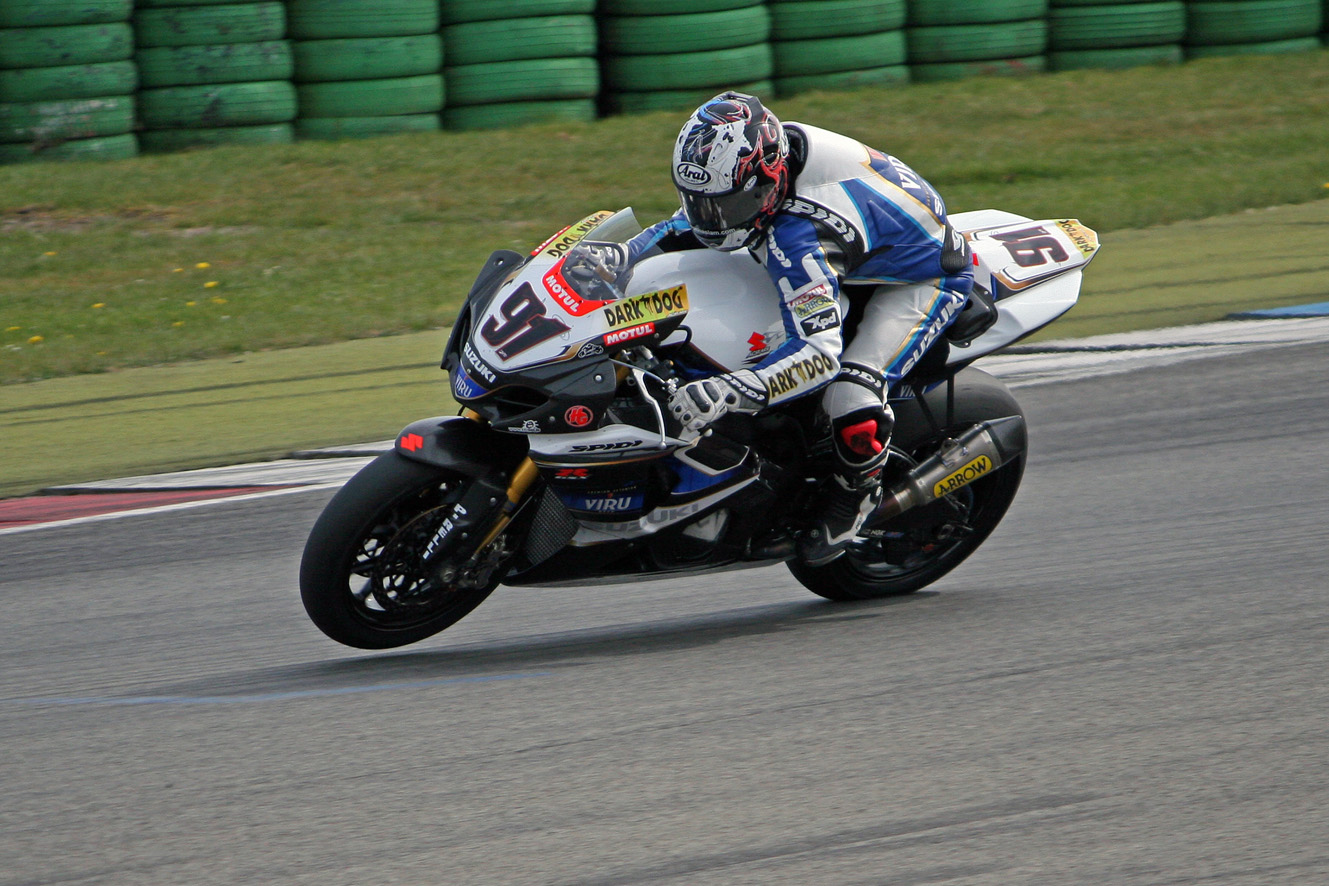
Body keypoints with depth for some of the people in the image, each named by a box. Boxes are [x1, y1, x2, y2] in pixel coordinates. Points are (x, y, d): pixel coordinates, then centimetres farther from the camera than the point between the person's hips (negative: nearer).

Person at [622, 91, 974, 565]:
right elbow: (688, 223, 4)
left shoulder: (795, 236, -43)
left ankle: (853, 491, 5)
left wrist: (729, 391, -61)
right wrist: (619, 256, -10)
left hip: (924, 280, -9)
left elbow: (821, 353, -49)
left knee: (851, 400, -28)